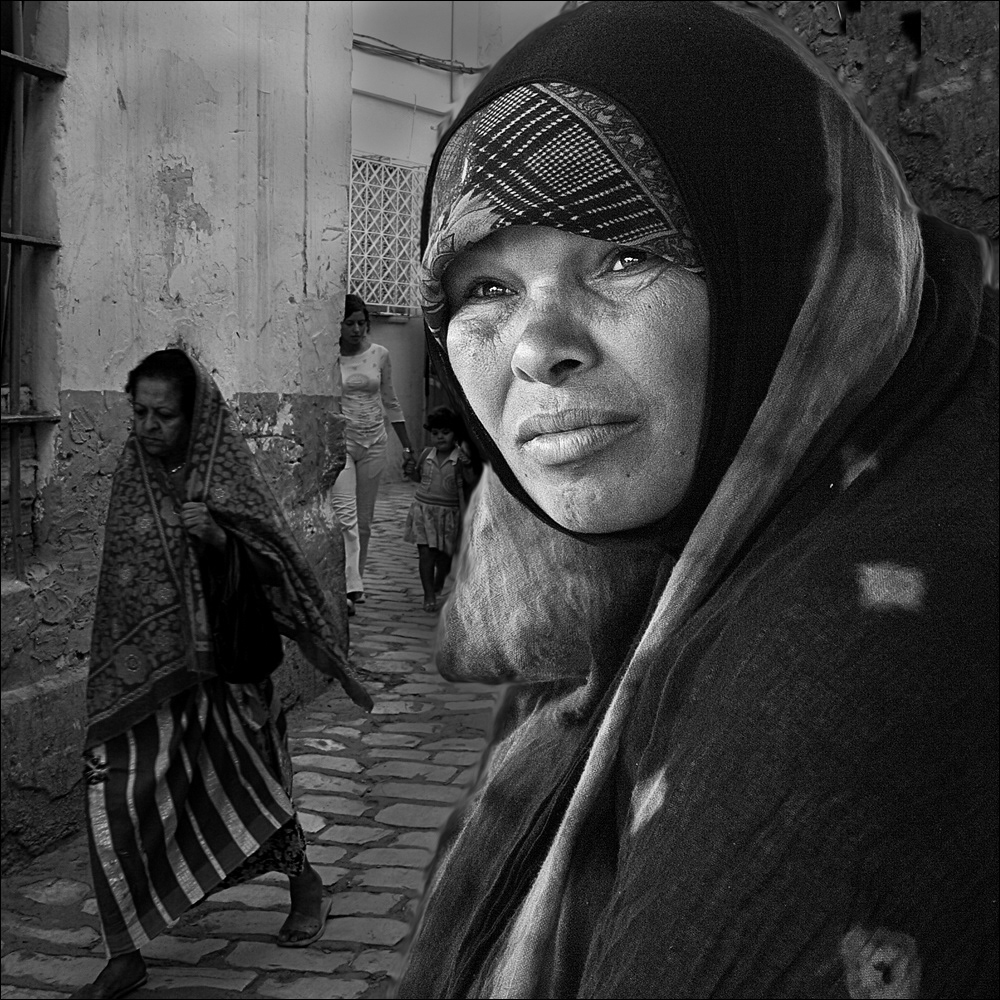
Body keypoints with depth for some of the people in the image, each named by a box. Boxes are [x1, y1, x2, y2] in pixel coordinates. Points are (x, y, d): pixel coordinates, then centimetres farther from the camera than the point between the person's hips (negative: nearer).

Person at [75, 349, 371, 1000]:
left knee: (242, 780, 11)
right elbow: (123, 561, 13)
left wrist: (219, 537, -26)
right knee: (118, 796, -6)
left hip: (216, 658, -3)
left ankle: (307, 886, 40)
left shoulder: (227, 469, -9)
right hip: (139, 667, 3)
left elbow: (273, 562, -8)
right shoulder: (134, 466, 1)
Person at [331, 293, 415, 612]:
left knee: (364, 520, 9)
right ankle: (350, 588, -22)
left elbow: (390, 403, 14)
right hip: (338, 440, -3)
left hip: (373, 443, 4)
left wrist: (407, 444, 15)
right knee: (345, 515, -16)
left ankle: (357, 583, 21)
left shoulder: (379, 355, 5)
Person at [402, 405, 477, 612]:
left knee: (443, 554, 8)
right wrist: (411, 472, -1)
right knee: (425, 552, -5)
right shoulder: (426, 454, 4)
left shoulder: (461, 457, -6)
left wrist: (467, 466, -24)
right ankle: (428, 595, 1)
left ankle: (439, 584, 37)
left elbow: (471, 483, -9)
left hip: (448, 512, -2)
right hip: (423, 508, 2)